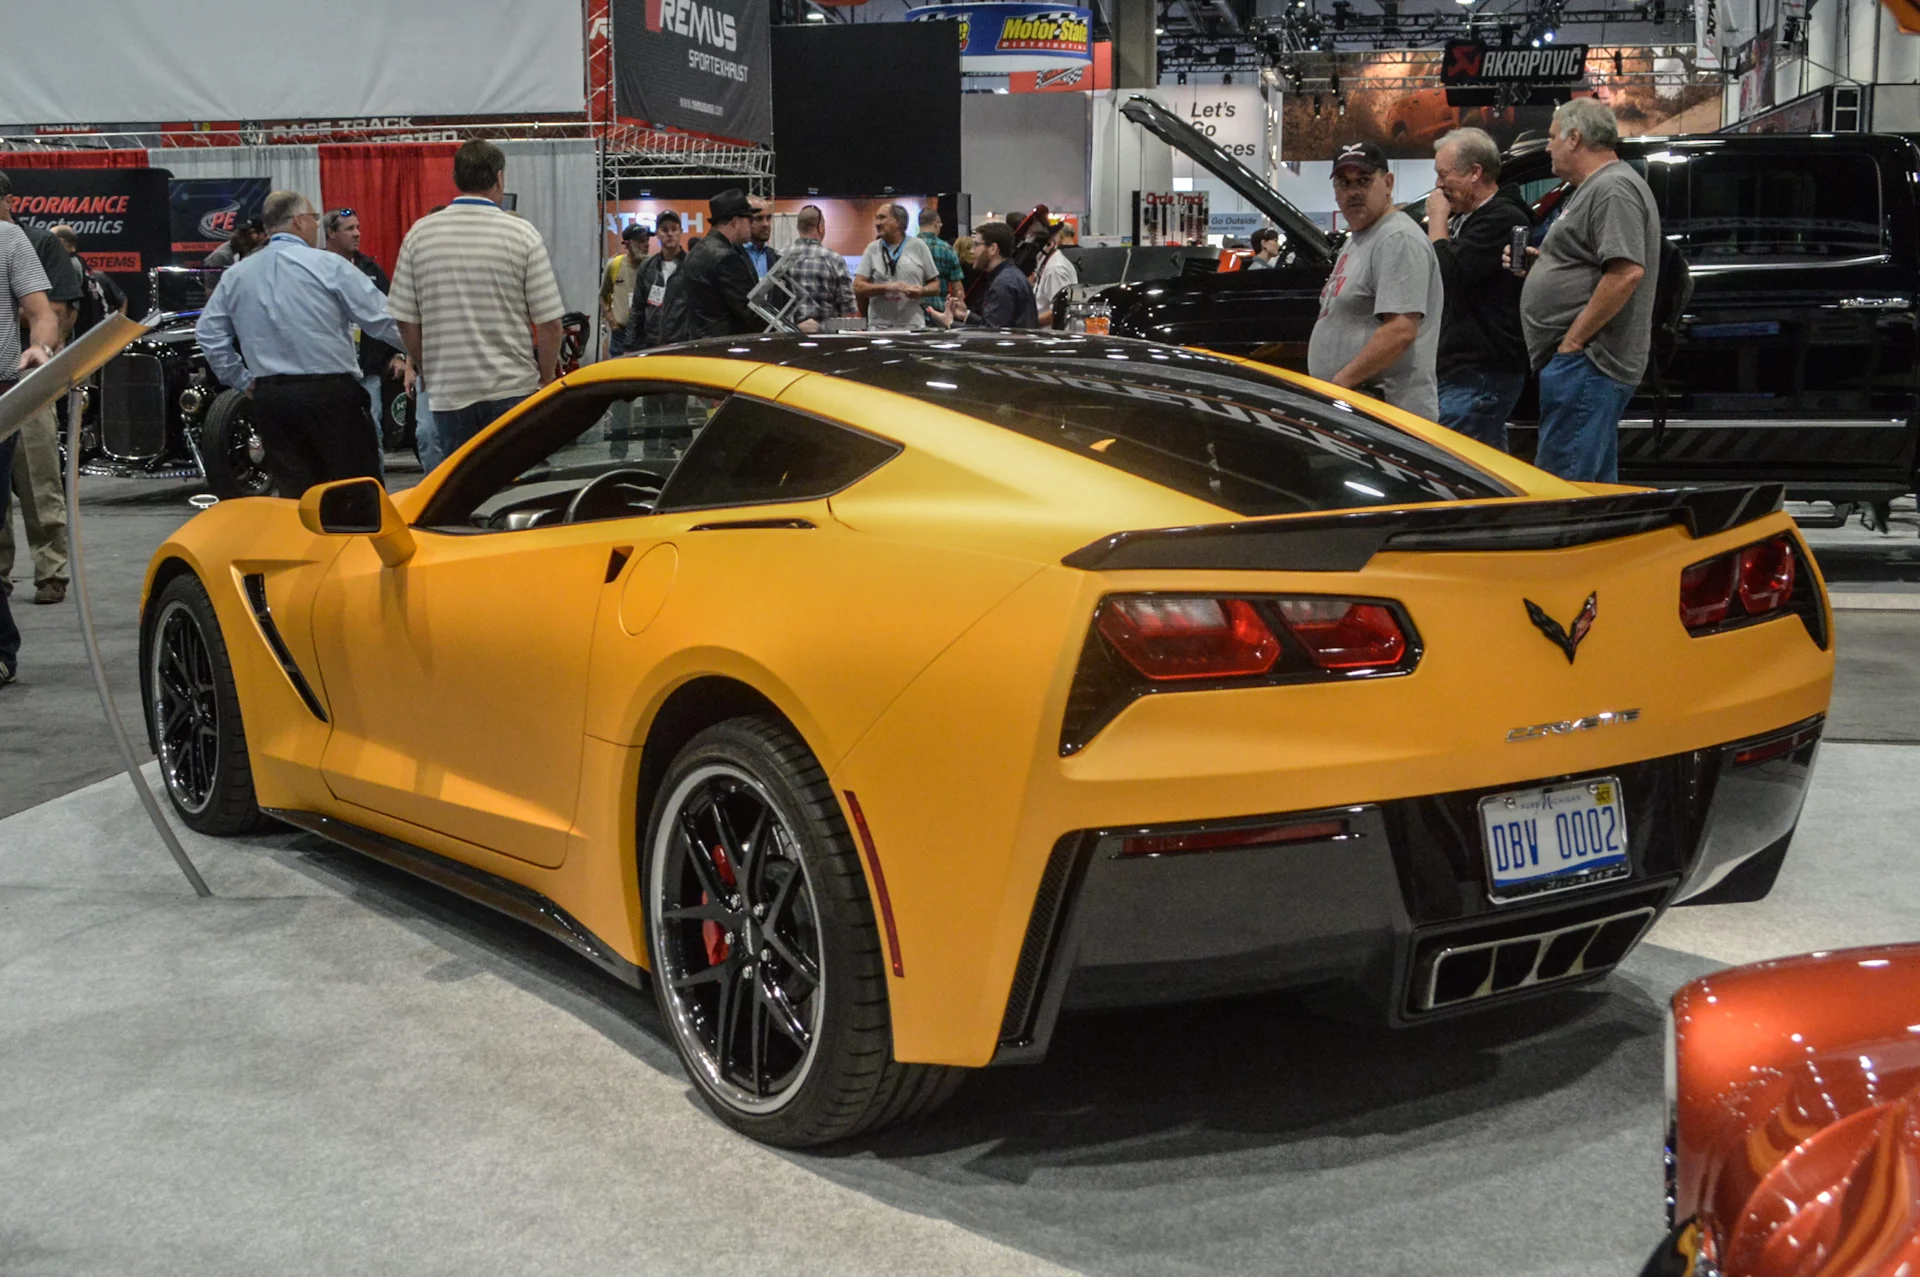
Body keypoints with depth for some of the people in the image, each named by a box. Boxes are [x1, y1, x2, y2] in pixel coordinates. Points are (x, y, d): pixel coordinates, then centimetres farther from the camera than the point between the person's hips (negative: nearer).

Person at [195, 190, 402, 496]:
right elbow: (382, 320, -8)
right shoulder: (326, 265, -7)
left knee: (293, 492, 9)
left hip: (269, 398, 5)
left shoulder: (235, 275, 10)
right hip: (329, 393, -5)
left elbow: (209, 333, 14)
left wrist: (242, 381, 19)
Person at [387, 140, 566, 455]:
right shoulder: (521, 234, -6)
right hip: (513, 390, -2)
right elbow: (549, 323, -7)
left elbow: (406, 321, 4)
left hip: (449, 393, 2)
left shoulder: (419, 234, 1)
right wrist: (546, 381, 7)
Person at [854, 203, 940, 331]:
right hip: (879, 327, 0)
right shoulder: (872, 249, 10)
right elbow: (858, 288, 0)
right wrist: (888, 287, -13)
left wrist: (922, 291, -11)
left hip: (913, 326, 0)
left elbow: (935, 286, 11)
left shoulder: (918, 246, 9)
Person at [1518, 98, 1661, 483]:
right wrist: (1540, 261, 14)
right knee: (1597, 486, 14)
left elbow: (1627, 272, -24)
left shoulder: (1613, 188, -12)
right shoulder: (1593, 188, 23)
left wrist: (1572, 342, -21)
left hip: (1585, 364, -12)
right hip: (1584, 364, 12)